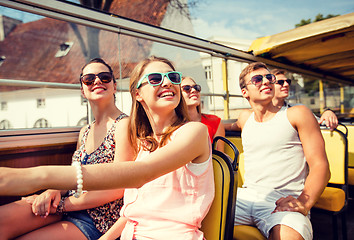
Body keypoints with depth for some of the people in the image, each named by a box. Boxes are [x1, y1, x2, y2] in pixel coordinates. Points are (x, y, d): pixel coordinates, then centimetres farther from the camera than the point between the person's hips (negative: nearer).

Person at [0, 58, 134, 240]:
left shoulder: (124, 124, -11)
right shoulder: (85, 132, 13)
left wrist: (60, 205, -13)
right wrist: (56, 191, -7)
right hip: (70, 207, 6)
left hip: (96, 222, -6)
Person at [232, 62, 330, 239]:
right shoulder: (245, 118, 19)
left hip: (284, 200, -4)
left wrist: (304, 203, -17)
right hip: (245, 196, 4)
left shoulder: (297, 114, 7)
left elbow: (320, 166, -1)